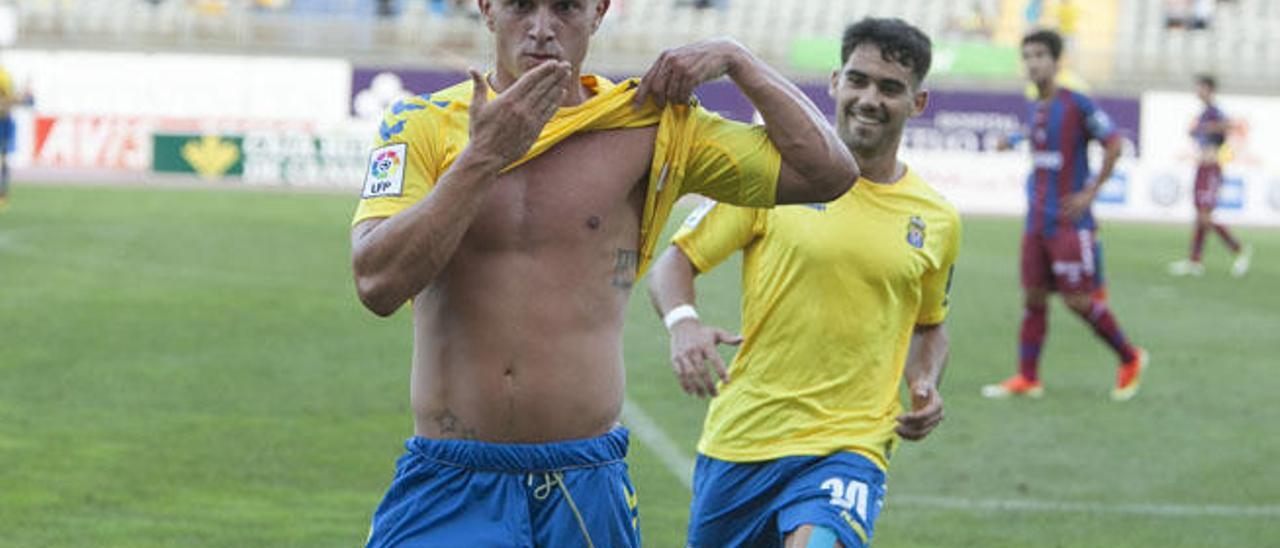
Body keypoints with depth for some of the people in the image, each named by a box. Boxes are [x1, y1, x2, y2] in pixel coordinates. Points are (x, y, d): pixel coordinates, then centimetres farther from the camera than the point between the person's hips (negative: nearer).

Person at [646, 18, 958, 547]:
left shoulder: (937, 221, 7)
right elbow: (675, 260, 1)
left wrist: (925, 384, 3)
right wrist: (682, 322, -20)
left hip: (849, 448, -1)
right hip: (739, 439, 1)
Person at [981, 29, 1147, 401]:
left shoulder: (1077, 105, -12)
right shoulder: (1035, 109, 11)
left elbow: (1114, 145, -10)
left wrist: (1090, 192, -12)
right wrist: (1033, 189, 15)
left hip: (1070, 223, -7)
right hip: (1037, 220, 7)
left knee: (1079, 300, -5)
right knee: (1033, 297, 4)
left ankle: (1130, 360, 13)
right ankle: (1027, 378, 7)